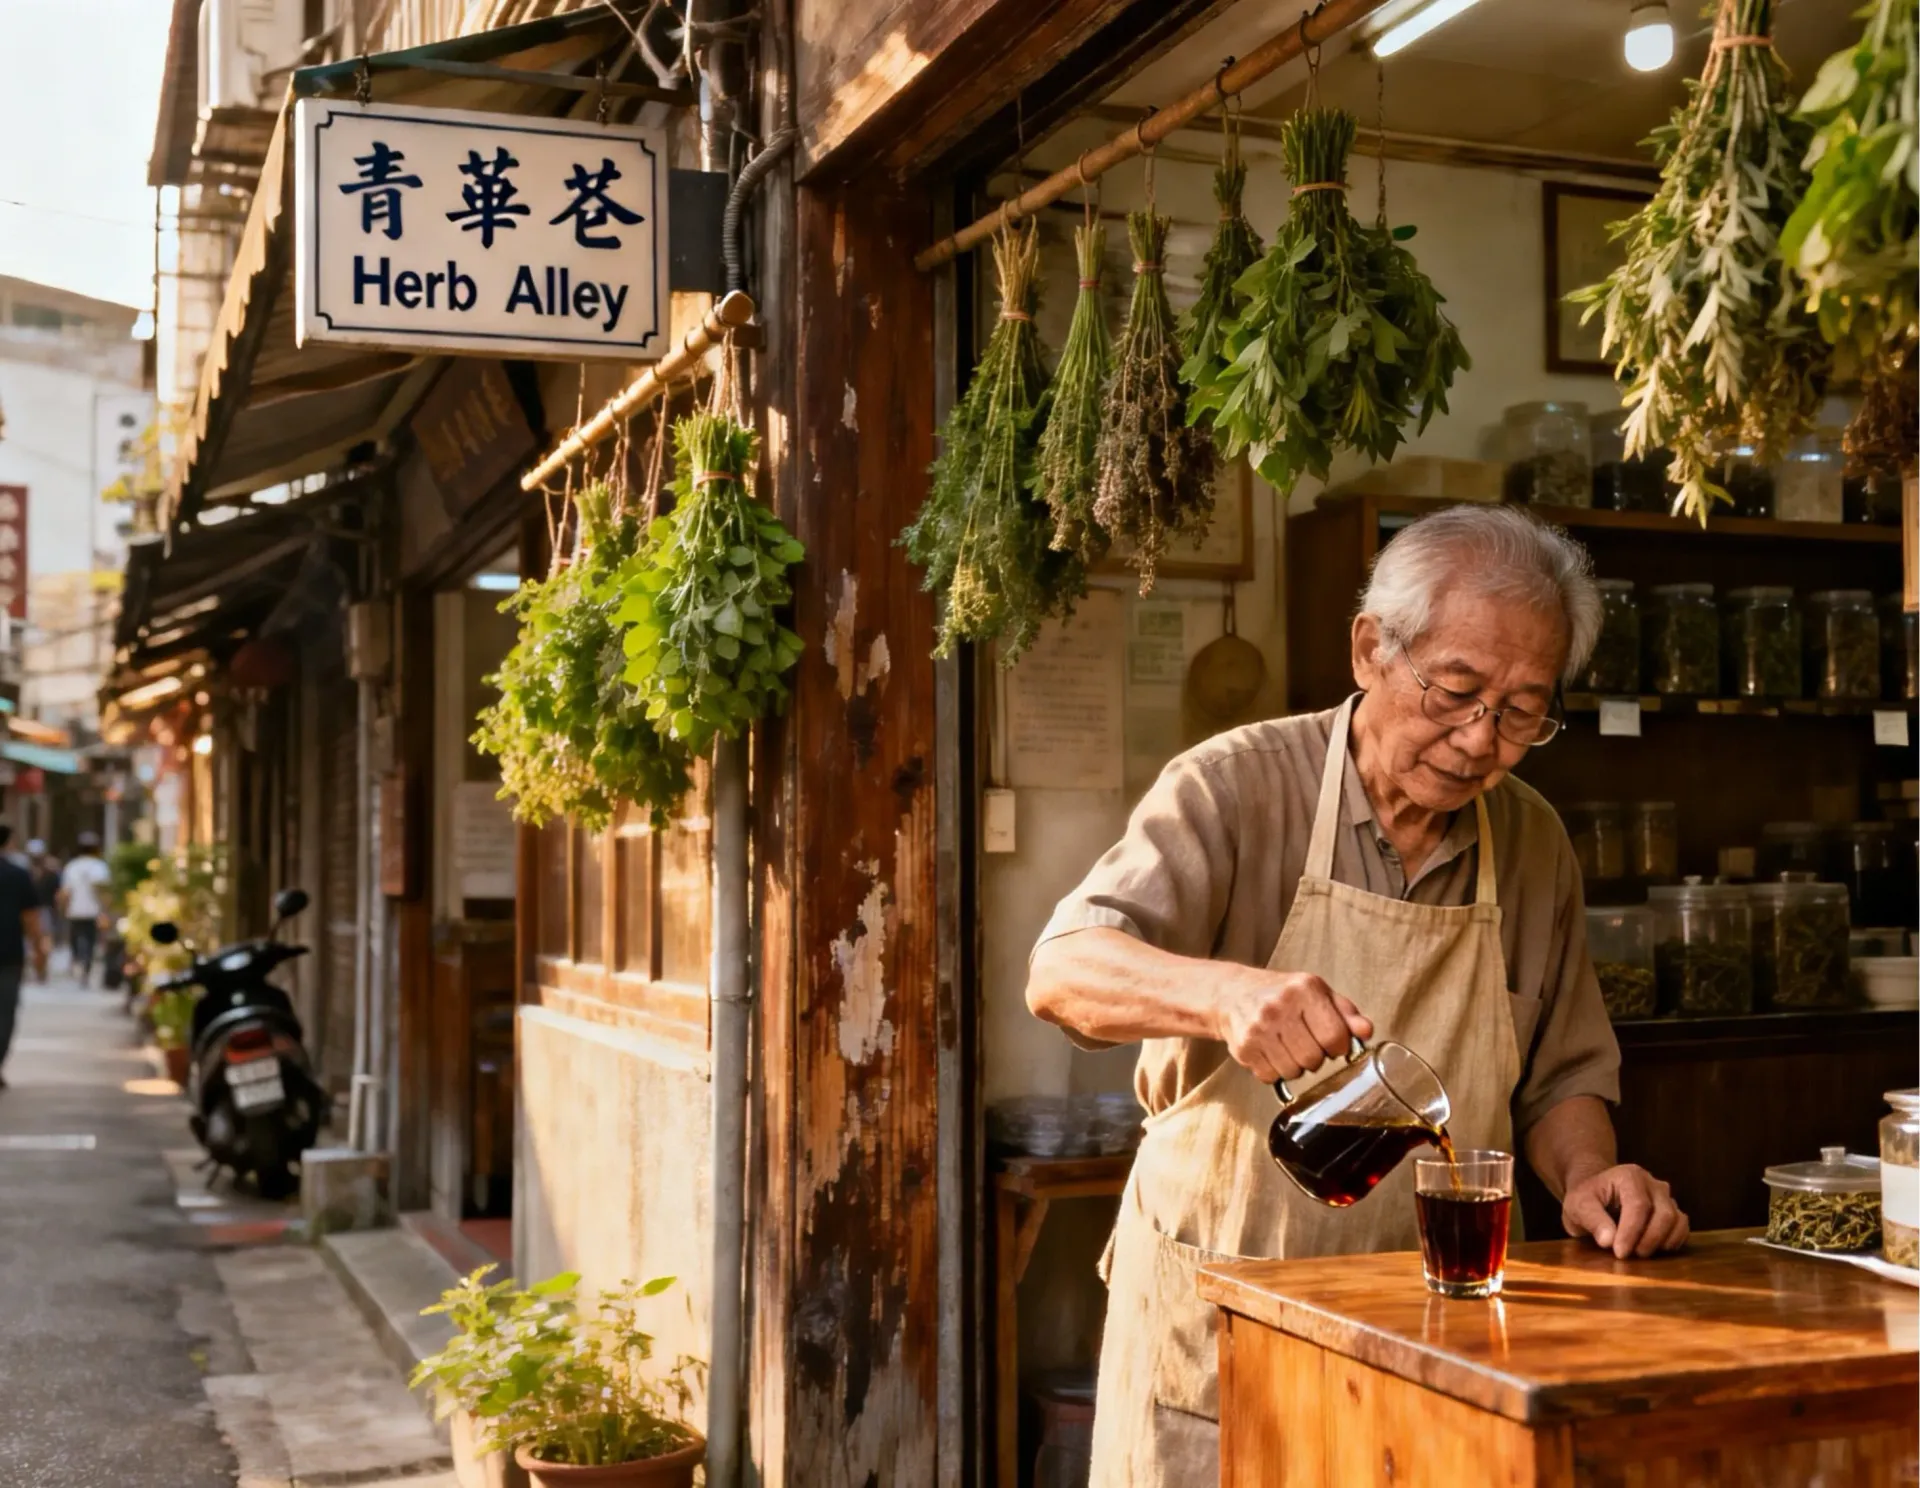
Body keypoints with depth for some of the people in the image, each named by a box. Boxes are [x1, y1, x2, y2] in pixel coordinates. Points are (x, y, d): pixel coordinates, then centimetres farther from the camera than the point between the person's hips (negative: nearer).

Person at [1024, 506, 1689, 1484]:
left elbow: (1561, 1074, 13)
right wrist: (1227, 991, -43)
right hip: (1213, 1323, -4)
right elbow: (1062, 972, -25)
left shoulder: (1535, 844, 3)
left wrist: (1584, 1173, -9)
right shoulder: (1237, 788, -12)